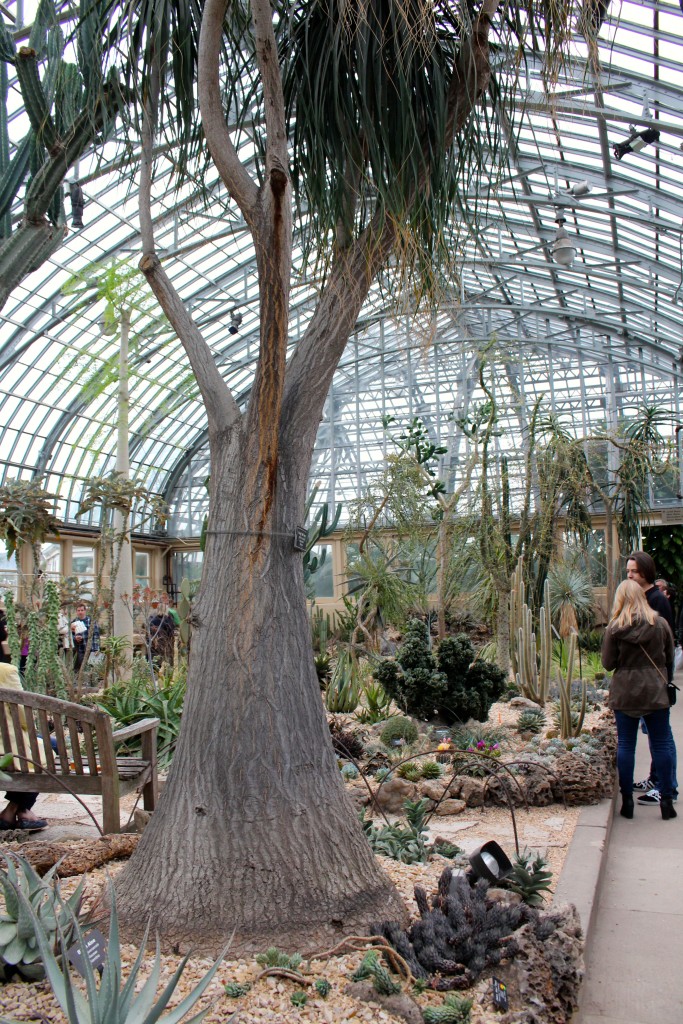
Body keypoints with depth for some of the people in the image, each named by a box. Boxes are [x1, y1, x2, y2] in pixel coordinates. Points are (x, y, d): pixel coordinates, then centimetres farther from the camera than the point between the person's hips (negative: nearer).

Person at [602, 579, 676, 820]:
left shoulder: (614, 627, -9)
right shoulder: (660, 624, -5)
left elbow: (608, 664, -5)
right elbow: (669, 657, 5)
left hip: (624, 694, -1)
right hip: (656, 693, 1)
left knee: (625, 745, 7)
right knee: (660, 745, 9)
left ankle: (627, 801, 11)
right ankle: (666, 801, 15)